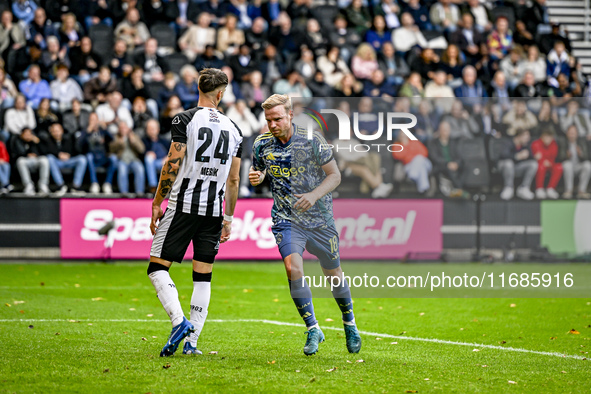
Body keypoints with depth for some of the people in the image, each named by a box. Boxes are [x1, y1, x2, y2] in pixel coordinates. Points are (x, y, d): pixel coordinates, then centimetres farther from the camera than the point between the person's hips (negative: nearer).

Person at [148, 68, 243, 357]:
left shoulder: (186, 119, -4)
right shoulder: (233, 129, 10)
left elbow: (173, 163, -9)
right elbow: (233, 180, 13)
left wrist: (157, 204, -3)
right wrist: (228, 219, 21)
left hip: (183, 204, -4)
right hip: (214, 209, 4)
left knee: (158, 268, 1)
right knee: (203, 277, 8)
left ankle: (179, 321, -19)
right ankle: (192, 341, 3)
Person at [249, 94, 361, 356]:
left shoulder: (311, 140, -11)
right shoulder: (262, 145, -3)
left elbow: (334, 175, -7)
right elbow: (259, 172, 14)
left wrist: (314, 195, -23)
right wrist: (255, 178, -10)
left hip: (320, 218, -1)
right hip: (286, 219, 1)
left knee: (333, 273, 10)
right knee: (293, 267, -21)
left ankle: (349, 323, 35)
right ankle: (313, 329, -10)